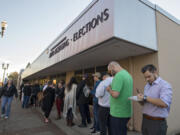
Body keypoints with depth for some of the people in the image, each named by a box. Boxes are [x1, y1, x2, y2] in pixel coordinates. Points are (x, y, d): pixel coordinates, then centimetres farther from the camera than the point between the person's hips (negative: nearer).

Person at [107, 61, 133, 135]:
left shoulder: (119, 75, -19)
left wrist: (109, 89, -8)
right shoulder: (128, 74, 10)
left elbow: (115, 94, -27)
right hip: (126, 112, 9)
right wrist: (112, 88, 11)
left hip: (118, 113, -9)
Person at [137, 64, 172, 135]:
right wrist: (140, 99, -8)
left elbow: (164, 103, -28)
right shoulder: (146, 86, 9)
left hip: (157, 122, -6)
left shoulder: (165, 85, -12)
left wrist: (145, 98, -21)